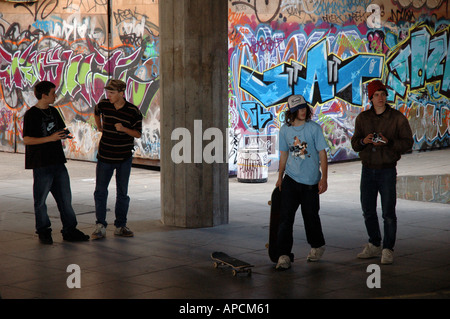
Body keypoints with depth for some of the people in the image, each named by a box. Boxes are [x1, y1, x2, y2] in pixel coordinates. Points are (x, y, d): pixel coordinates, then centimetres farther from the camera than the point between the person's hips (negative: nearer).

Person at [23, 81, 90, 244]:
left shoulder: (53, 111, 13)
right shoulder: (31, 114, -9)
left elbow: (62, 130, 25)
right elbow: (26, 139, -15)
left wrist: (64, 134, 1)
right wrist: (50, 138, -21)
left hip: (58, 162, 7)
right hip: (41, 163, -6)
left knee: (65, 197, 7)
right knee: (40, 200, 3)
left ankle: (69, 230, 13)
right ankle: (43, 232, 15)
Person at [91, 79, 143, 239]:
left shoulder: (133, 111, -10)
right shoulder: (103, 105, -2)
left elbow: (138, 134, -7)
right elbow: (96, 112, 23)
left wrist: (124, 129, -22)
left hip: (124, 159, -1)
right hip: (105, 157, 1)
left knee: (122, 193, 7)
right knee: (100, 191, -2)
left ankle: (120, 226, 16)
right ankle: (100, 226, 2)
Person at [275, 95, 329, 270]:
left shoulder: (314, 128, -6)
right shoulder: (285, 130, 4)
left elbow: (322, 154, -5)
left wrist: (324, 178, -11)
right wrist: (280, 177, 17)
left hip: (311, 180, -2)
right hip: (291, 179, 2)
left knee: (311, 216, 8)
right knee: (286, 217, -7)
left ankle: (317, 246, 33)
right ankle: (284, 255, -7)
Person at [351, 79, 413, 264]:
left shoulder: (397, 117, -4)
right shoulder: (363, 118, 5)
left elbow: (408, 142, -5)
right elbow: (355, 144, 6)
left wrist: (388, 142, -21)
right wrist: (364, 141, -17)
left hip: (387, 171, -4)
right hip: (367, 170, 4)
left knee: (388, 213, -6)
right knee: (368, 211, 11)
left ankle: (388, 250, 4)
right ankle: (374, 246, 26)